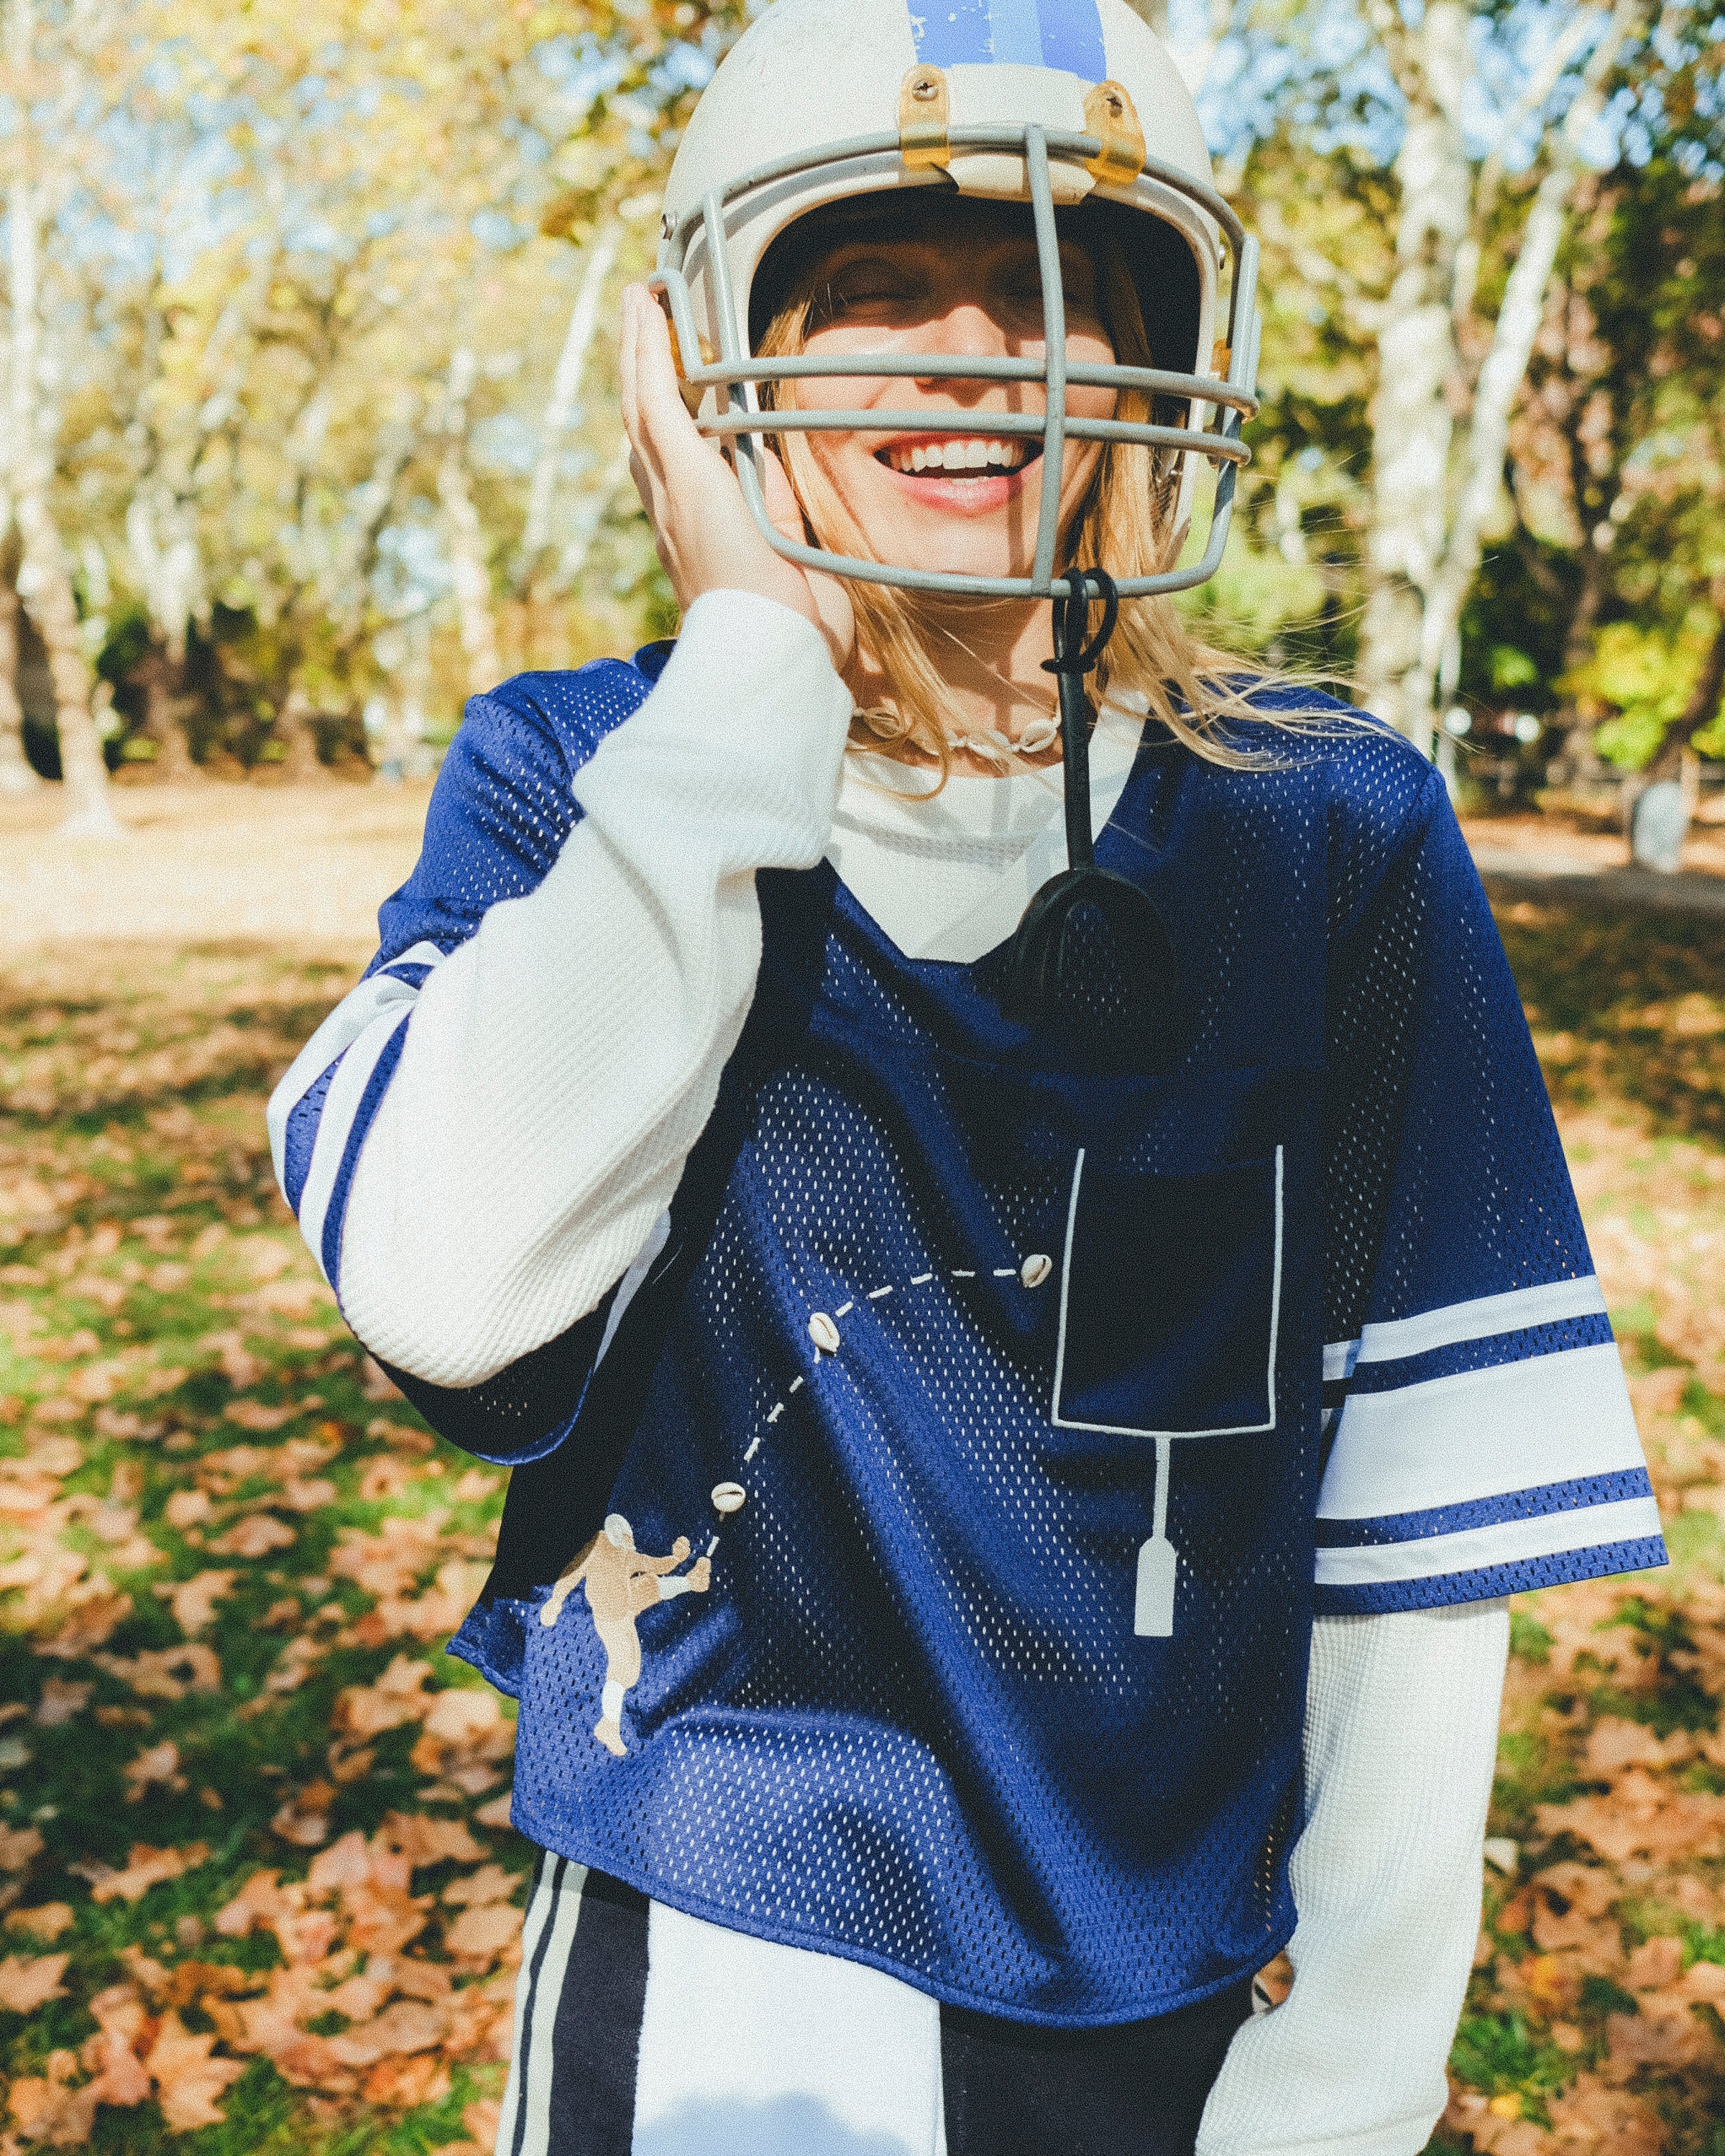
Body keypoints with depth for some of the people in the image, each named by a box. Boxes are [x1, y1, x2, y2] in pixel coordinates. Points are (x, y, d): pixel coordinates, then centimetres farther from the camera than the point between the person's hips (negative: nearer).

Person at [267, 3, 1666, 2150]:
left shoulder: (1335, 835, -7)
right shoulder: (585, 776, -8)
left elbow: (1419, 1505, -6)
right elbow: (447, 1294, -27)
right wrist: (757, 663, -23)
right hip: (693, 1974, 0)